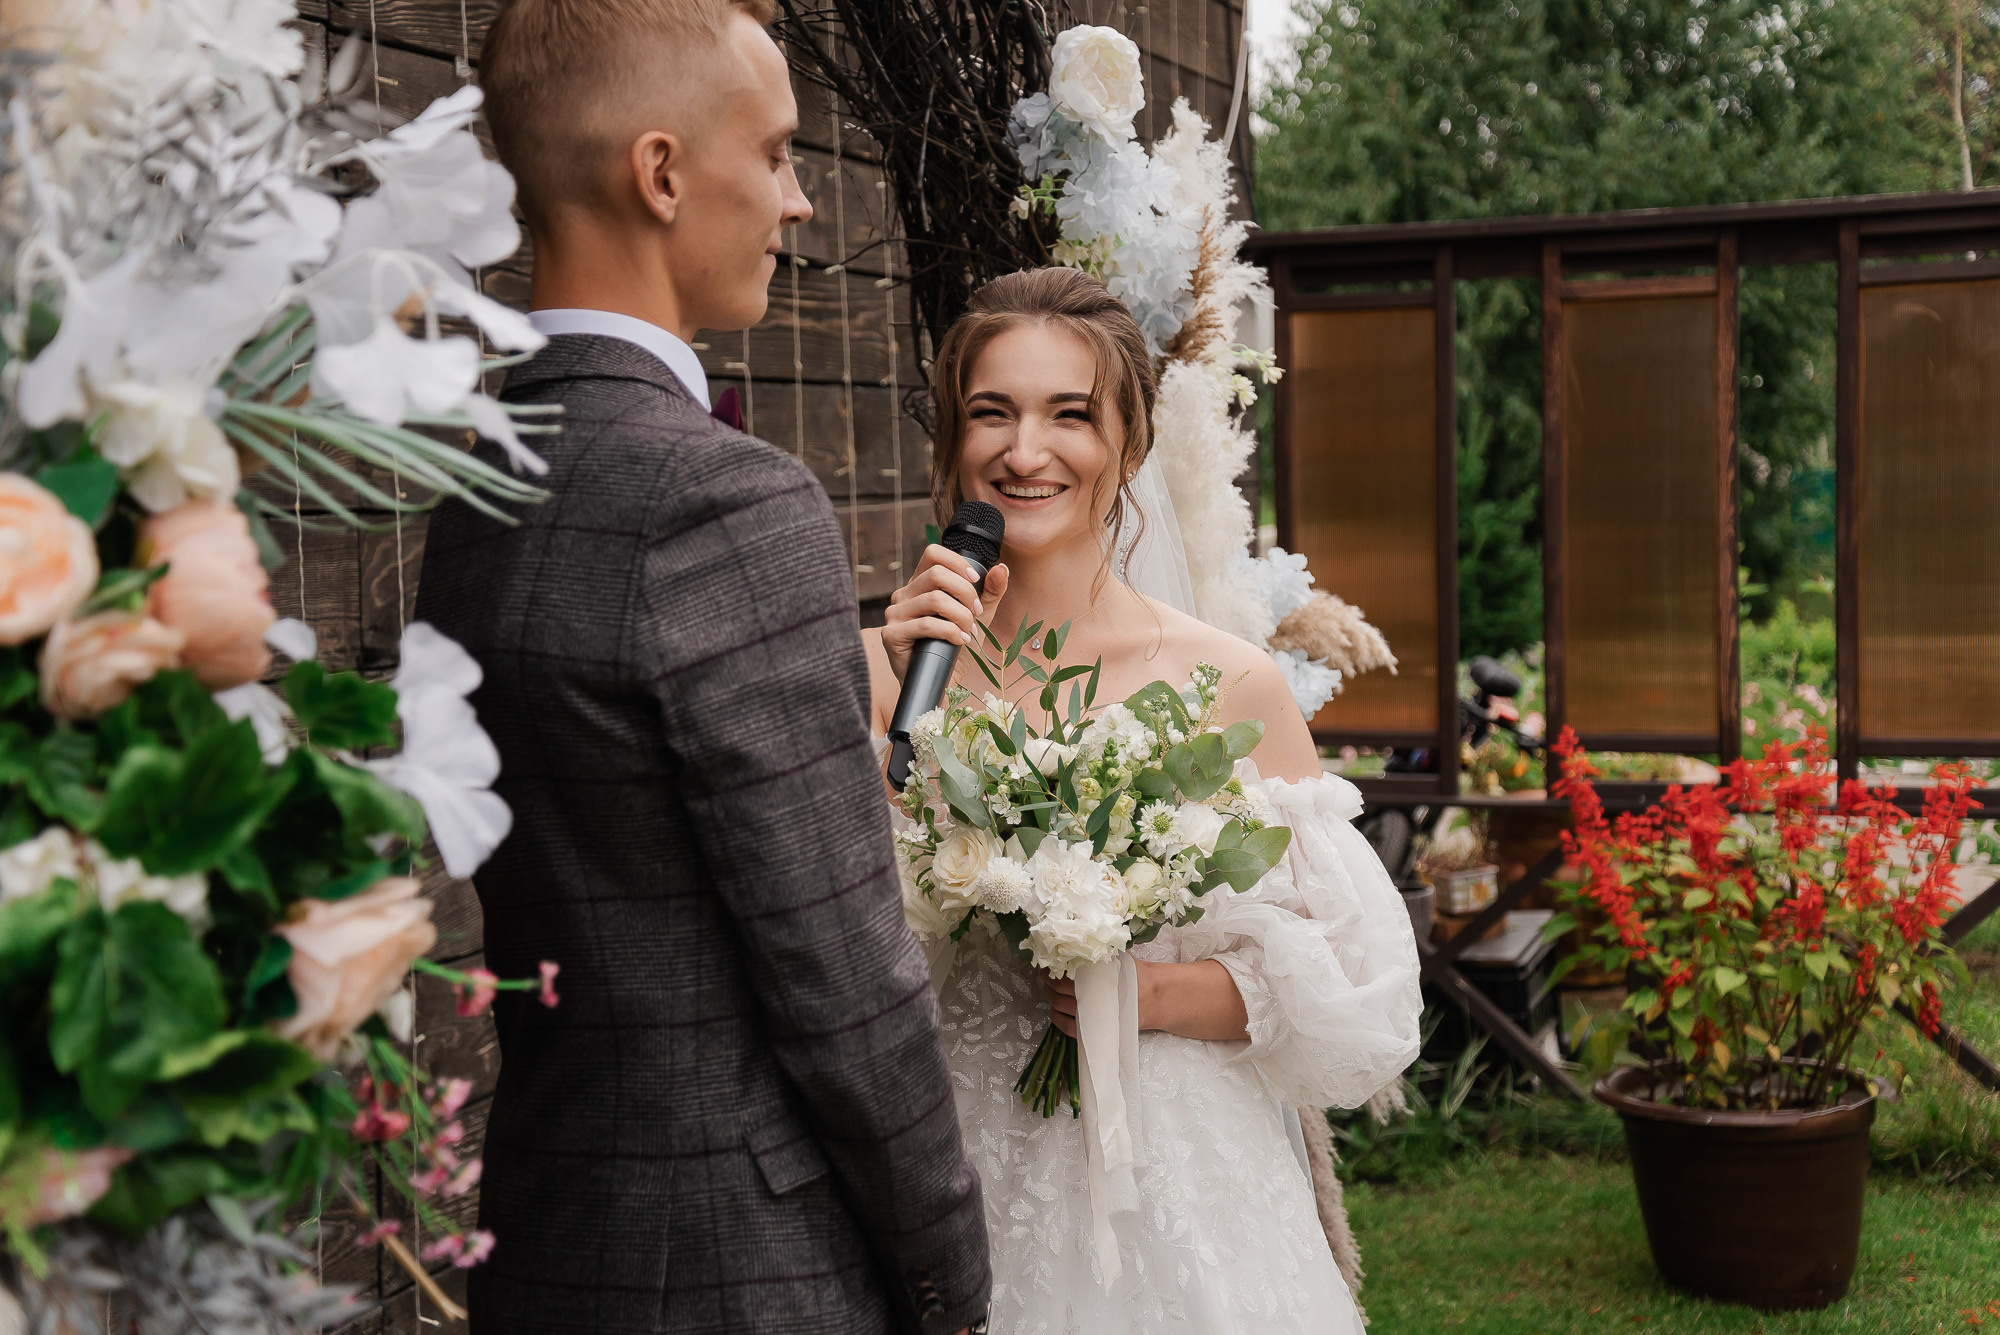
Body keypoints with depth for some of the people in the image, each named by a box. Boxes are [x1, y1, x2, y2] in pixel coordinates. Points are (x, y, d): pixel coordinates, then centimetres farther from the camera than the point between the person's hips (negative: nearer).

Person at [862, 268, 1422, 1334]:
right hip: (948, 1190, 1)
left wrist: (1155, 992, -16)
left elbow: (1352, 991, -2)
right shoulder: (881, 664, -2)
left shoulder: (1231, 685, -6)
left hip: (1167, 1201, -1)